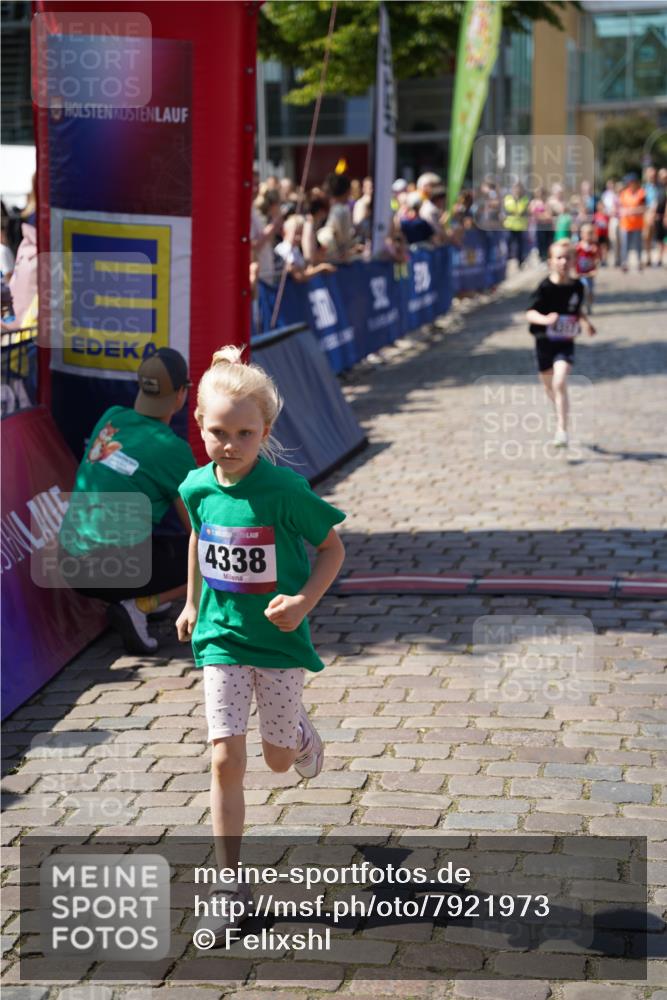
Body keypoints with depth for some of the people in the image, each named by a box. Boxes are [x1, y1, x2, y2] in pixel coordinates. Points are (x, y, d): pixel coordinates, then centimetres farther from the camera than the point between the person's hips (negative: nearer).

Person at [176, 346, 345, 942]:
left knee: (278, 758, 12)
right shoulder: (197, 488, -6)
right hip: (221, 638, 2)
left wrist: (304, 601, -21)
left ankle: (300, 732, 51)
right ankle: (232, 888, 4)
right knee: (226, 760, -5)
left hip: (279, 640, -2)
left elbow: (333, 547, -8)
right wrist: (192, 602, 22)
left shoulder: (284, 491, -19)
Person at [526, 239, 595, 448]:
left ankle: (562, 431, -19)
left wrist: (585, 322, 1)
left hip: (566, 342, 0)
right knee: (549, 385, 18)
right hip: (544, 341, 0)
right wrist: (544, 319, -38)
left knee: (560, 382, -20)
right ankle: (560, 413, 49)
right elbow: (530, 313, -20)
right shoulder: (545, 287, -13)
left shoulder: (577, 286, -3)